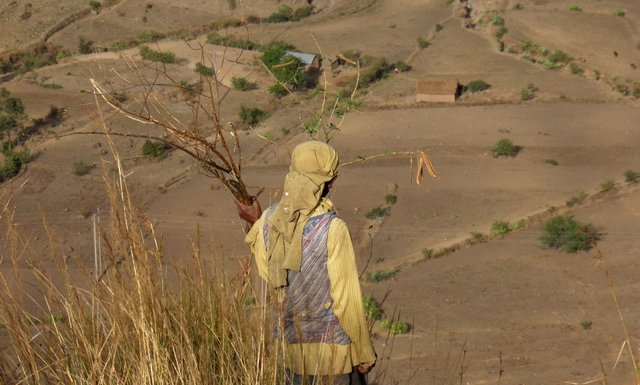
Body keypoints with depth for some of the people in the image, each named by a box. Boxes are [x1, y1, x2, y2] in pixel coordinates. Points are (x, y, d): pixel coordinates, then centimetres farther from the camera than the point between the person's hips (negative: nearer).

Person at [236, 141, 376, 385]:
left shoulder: (270, 220, -8)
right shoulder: (333, 229, -24)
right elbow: (347, 299, -18)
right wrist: (364, 353, -6)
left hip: (292, 343, 6)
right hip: (332, 345, -6)